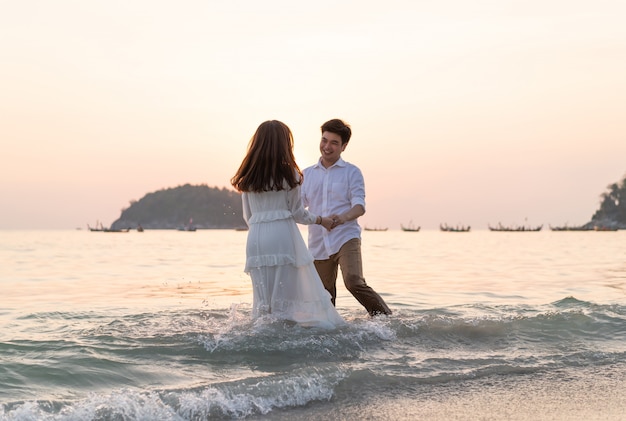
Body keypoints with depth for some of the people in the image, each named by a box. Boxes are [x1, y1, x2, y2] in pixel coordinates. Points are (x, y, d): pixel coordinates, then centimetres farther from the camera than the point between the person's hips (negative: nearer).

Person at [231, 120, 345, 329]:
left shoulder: (247, 176, 11)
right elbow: (297, 213, 2)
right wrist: (321, 220, 18)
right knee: (286, 299, -2)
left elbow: (247, 216, 13)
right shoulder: (288, 173, -1)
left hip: (256, 239, 4)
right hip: (283, 237, -4)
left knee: (263, 301, 8)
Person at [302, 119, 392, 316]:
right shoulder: (307, 174, 15)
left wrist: (343, 217, -30)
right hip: (318, 245, 4)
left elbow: (359, 205, -8)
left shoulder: (352, 172, 4)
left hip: (345, 238, -4)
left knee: (354, 282, -26)